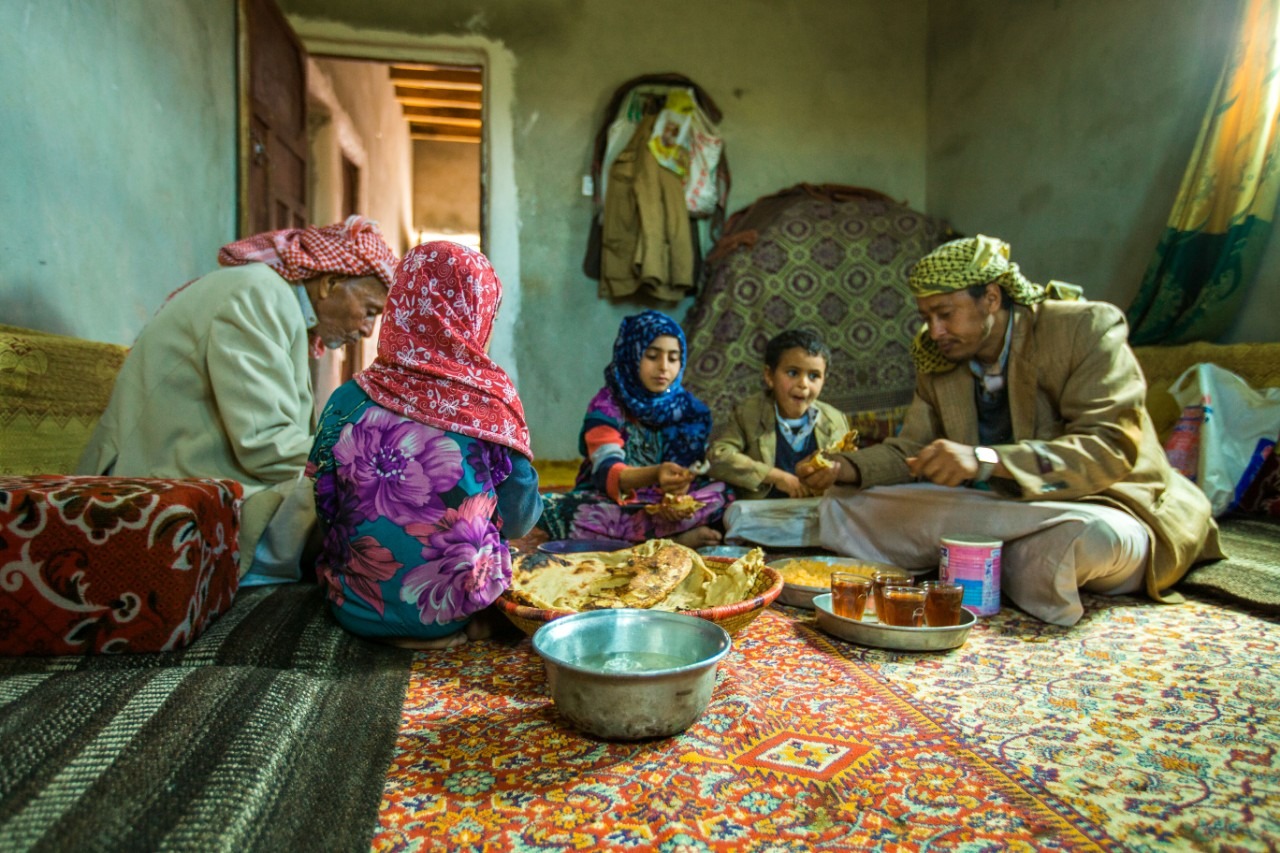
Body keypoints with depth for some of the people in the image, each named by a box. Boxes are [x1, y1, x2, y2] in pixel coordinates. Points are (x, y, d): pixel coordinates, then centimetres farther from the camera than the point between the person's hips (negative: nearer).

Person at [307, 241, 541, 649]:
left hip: (357, 610, 3)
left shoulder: (347, 400, -9)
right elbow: (518, 520, -5)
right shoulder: (491, 399, -14)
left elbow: (326, 514, 1)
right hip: (452, 610, -3)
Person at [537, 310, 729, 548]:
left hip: (664, 505, 2)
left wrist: (678, 495, -28)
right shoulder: (606, 406, -9)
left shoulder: (691, 410, 2)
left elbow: (691, 471, -4)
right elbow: (607, 473, -23)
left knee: (722, 492, -23)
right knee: (553, 510, -32)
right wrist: (655, 474, -43)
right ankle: (676, 539, -27)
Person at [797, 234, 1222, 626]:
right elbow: (909, 451, 7)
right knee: (841, 508, -9)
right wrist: (846, 468, -14)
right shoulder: (938, 362, 4)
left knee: (1088, 536, -43)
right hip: (993, 511, 5)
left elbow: (1111, 449, -24)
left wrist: (985, 460, -37)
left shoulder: (1087, 329, -13)